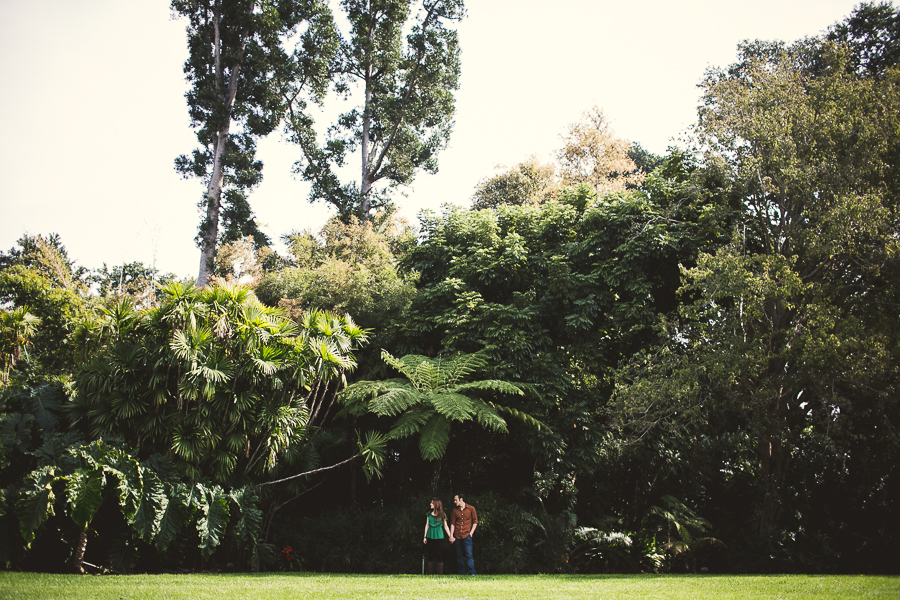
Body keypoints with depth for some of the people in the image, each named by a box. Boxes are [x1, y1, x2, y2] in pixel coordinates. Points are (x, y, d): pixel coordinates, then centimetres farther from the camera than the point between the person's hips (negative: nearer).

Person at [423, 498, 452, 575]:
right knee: (430, 555, 4)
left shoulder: (442, 515, 1)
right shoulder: (429, 514, 9)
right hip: (430, 536, 3)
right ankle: (429, 573, 9)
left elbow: (445, 526, 5)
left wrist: (450, 536, -1)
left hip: (439, 536, -3)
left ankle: (440, 573, 3)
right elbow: (427, 525, 11)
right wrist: (425, 537, 8)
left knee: (439, 555, -2)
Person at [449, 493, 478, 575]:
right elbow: (452, 524, 11)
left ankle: (471, 573, -9)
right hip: (457, 536, 4)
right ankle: (461, 573, 11)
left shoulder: (471, 509, 3)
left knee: (469, 554, -10)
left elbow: (475, 522, 6)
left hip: (467, 535, -4)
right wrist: (451, 536, 2)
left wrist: (471, 533, -3)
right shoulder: (455, 511, 11)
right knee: (459, 555, 6)